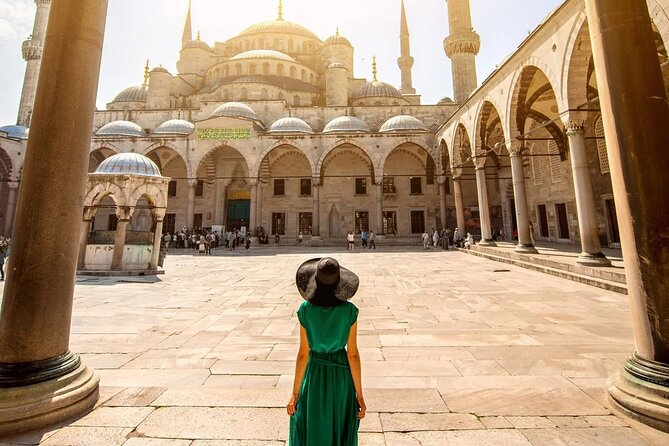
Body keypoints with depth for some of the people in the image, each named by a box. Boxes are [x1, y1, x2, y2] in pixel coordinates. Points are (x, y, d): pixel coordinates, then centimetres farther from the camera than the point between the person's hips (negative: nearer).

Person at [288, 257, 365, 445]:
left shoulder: (305, 310, -17)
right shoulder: (349, 310, -17)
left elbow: (303, 354, -13)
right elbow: (353, 354, -13)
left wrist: (295, 394, -1)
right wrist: (359, 394, -2)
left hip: (315, 374, 0)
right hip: (341, 375, 0)